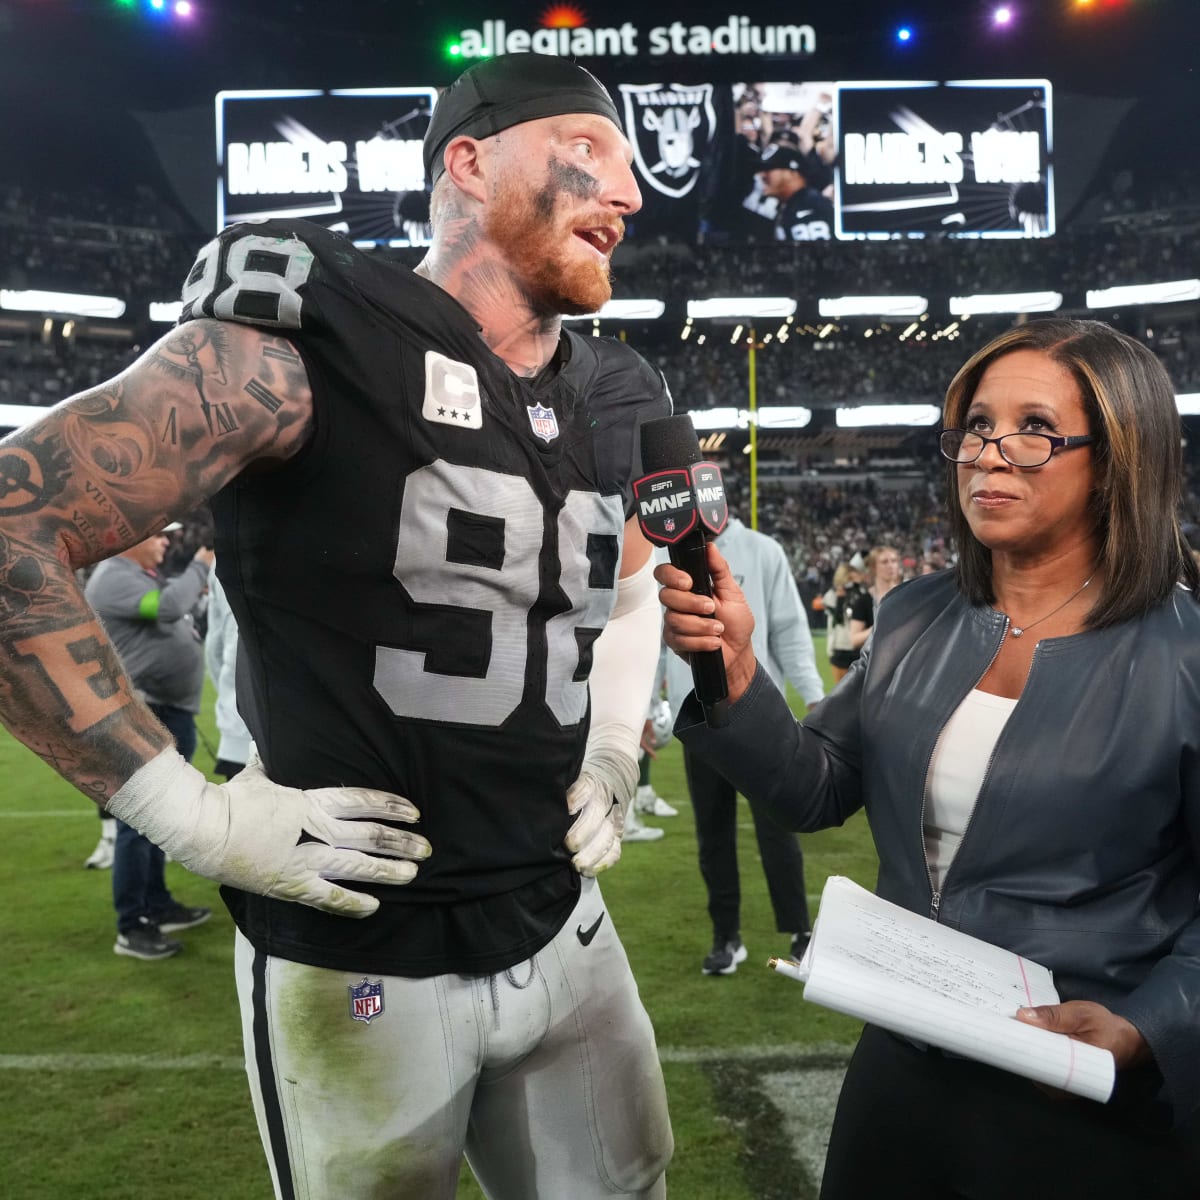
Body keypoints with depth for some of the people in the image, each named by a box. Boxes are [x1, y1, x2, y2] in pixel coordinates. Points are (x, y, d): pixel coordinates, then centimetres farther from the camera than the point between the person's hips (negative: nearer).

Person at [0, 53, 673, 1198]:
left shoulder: (607, 406, 6)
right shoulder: (308, 343, -17)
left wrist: (612, 755, 10)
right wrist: (190, 811, -22)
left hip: (563, 929, 6)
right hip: (359, 964, -6)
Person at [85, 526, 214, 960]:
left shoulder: (148, 577, 18)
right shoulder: (113, 579, -13)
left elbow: (181, 611, 21)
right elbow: (169, 608, -26)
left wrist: (201, 585, 7)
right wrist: (199, 566, -12)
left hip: (171, 713, 10)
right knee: (138, 821, -6)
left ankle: (158, 907, 29)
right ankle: (131, 928, 1)